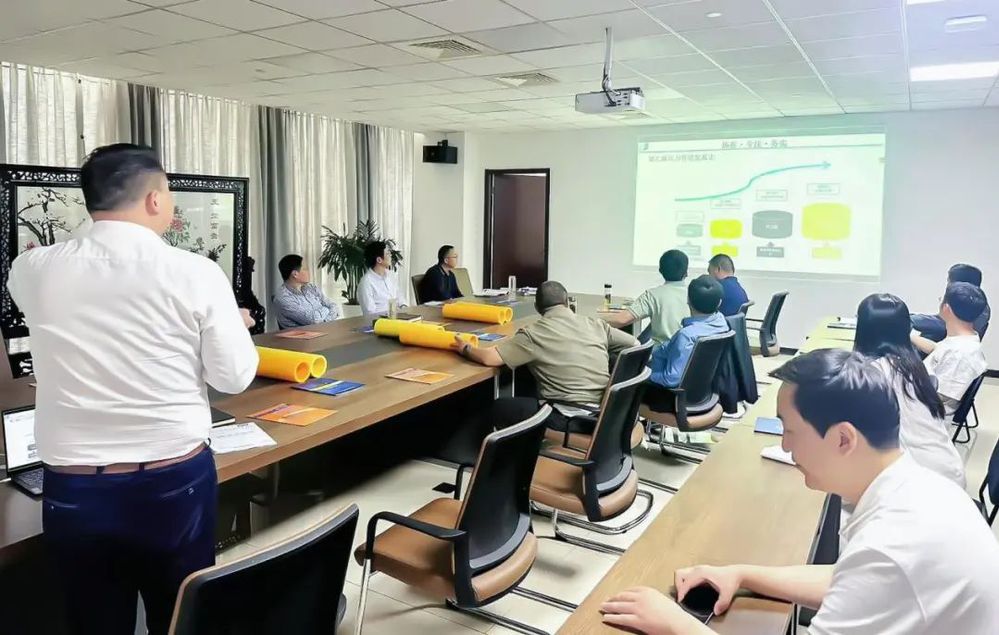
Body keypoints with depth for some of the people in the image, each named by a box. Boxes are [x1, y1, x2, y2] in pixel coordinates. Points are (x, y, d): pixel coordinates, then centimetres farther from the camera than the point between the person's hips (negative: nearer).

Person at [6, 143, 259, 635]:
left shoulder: (33, 270, -4)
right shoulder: (196, 273, -14)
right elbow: (234, 377, -7)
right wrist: (235, 325, 13)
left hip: (74, 491, 2)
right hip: (176, 482, -2)